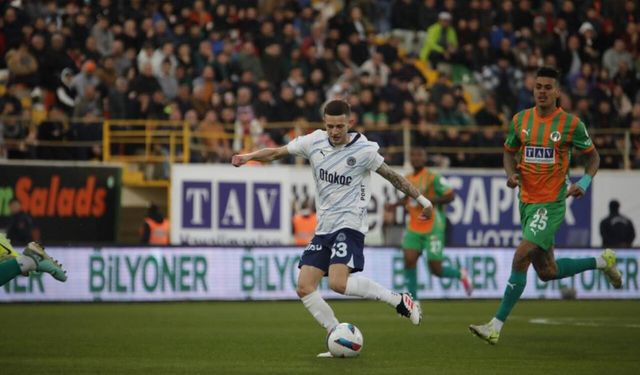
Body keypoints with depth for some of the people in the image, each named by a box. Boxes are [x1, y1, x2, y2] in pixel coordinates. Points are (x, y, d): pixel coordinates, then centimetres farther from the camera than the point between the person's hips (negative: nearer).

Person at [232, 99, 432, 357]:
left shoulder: (363, 150, -8)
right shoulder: (315, 142, 3)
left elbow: (392, 176, 4)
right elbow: (277, 153, 11)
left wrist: (422, 200, 9)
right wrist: (248, 157, -6)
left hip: (349, 224, -6)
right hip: (323, 228, 6)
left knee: (338, 282, -26)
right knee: (304, 288, -5)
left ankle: (400, 301, -11)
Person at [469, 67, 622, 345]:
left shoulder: (570, 123, -8)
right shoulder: (520, 120, 4)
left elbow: (593, 156, 5)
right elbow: (509, 152, 18)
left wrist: (584, 182, -13)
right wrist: (511, 173, -4)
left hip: (551, 204, -6)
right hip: (526, 202, 6)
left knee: (521, 257, -17)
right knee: (546, 272, 12)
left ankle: (496, 327, -12)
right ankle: (602, 262, 37)